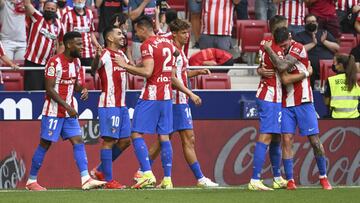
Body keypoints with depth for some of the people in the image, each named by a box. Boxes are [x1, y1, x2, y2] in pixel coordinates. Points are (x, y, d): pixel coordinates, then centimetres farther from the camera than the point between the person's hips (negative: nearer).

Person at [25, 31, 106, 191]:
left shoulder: (76, 62, 8)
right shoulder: (55, 62, -16)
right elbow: (49, 89, -18)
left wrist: (82, 89, -3)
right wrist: (67, 106, -23)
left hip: (69, 111, 7)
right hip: (53, 111, -7)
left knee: (78, 142, -4)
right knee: (45, 144, -1)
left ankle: (85, 179, -11)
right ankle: (31, 181, 9)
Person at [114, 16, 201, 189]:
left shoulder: (147, 45, -10)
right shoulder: (168, 43, 15)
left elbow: (147, 72, -21)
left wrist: (126, 66, -13)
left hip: (150, 96, -8)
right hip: (167, 96, 8)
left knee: (137, 134, -4)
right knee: (164, 137, 8)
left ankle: (148, 174, -18)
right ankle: (167, 179, 4)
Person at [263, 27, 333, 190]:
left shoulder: (299, 48, -9)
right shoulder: (278, 53, 8)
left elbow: (282, 66, -22)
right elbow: (285, 79, 3)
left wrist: (268, 49, -13)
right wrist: (304, 73, -9)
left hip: (304, 102, -4)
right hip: (286, 104, 4)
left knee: (314, 140, -2)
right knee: (287, 140, -6)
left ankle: (323, 177, 10)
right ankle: (290, 180, -5)